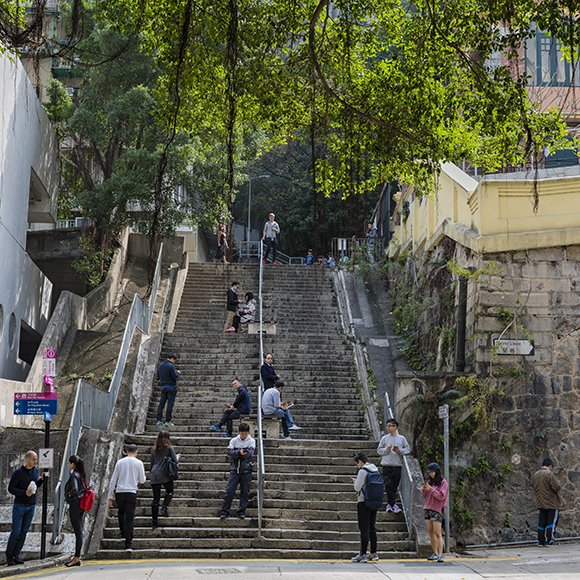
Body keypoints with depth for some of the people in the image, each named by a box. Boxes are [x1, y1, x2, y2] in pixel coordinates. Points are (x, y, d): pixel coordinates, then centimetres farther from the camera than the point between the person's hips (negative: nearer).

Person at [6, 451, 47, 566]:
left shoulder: (35, 471, 9)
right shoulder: (18, 473, -11)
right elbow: (11, 488, -11)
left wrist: (42, 479, 2)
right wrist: (24, 492, -23)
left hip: (31, 506, 6)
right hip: (19, 505, -6)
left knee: (24, 531, 5)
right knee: (16, 532, -5)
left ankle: (16, 555, 12)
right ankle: (9, 556, 6)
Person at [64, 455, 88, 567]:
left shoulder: (74, 475, -16)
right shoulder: (82, 474, 12)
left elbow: (75, 489, -30)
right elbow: (86, 488, 20)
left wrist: (68, 494, -11)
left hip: (75, 505, -9)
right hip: (81, 504, 9)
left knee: (78, 531, -6)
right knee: (78, 531, 13)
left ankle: (77, 559, -2)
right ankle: (77, 556, 19)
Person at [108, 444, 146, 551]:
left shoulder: (120, 462, 5)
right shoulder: (139, 463, 0)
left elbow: (113, 480, 6)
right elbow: (142, 480, 5)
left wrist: (110, 495, 11)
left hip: (119, 492, 2)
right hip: (131, 493, -2)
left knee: (121, 512, 27)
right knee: (130, 518, 1)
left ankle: (123, 533, 16)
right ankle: (128, 544, 0)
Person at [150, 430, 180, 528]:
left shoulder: (154, 449, 10)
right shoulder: (169, 448, -4)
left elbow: (152, 463, 16)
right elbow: (175, 461, -3)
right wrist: (177, 458, 18)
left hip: (154, 475, 4)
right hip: (165, 475, -4)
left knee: (156, 498, 7)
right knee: (169, 492, 21)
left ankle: (154, 521, 5)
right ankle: (164, 508, -2)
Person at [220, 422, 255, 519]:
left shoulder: (251, 441, 3)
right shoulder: (234, 441, 6)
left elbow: (249, 453, -12)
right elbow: (229, 452, -7)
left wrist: (235, 454, -10)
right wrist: (239, 452, -21)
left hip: (246, 470, 0)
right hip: (235, 469, 0)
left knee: (245, 492, 4)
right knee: (229, 491, -2)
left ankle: (241, 512, 13)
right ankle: (225, 512, 5)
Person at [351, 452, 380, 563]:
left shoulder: (363, 471, -13)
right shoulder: (375, 470, 11)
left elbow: (357, 487, -17)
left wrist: (355, 482, 5)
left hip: (364, 502, -7)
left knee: (364, 529, -5)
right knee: (372, 528, 14)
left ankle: (363, 555, -4)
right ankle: (373, 554, 19)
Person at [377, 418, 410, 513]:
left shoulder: (402, 438, 9)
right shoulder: (384, 438, 9)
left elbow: (408, 449, 8)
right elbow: (379, 450, 8)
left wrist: (400, 451, -9)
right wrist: (387, 449, -9)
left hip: (398, 465, 1)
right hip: (387, 465, -1)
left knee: (395, 486, 3)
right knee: (388, 485, -11)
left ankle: (389, 504, 11)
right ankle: (393, 504, -12)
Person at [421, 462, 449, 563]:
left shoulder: (443, 483, -4)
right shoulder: (429, 481, 14)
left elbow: (441, 496, -14)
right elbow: (424, 496, 15)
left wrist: (431, 489, -19)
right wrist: (423, 489, -5)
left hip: (437, 510, -6)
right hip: (428, 508, 7)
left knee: (437, 533, -12)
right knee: (431, 532, 7)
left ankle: (440, 555, -16)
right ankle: (435, 553, 15)